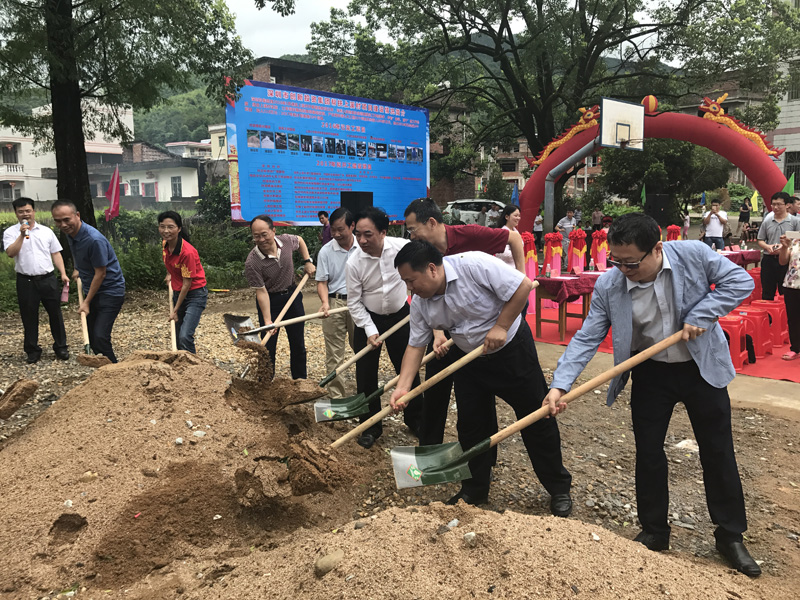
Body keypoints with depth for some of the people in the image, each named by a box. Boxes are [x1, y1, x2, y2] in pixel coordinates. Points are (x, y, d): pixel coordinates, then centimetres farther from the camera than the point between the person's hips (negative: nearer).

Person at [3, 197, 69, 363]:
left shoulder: (46, 231, 10)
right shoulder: (11, 232, 2)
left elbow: (56, 254, 11)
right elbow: (11, 253, -13)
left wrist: (63, 273, 1)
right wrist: (22, 235, -19)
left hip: (48, 279, 2)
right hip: (26, 281, -1)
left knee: (55, 314, 6)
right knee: (29, 317, 6)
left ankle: (61, 347, 17)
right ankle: (33, 351, 16)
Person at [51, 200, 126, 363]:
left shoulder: (94, 239, -26)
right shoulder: (70, 233, 1)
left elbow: (100, 273, -20)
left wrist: (87, 302, -15)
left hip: (110, 291, -9)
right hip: (91, 290, 9)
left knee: (100, 337, -16)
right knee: (91, 337, 11)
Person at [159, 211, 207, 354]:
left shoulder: (187, 251, -25)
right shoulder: (165, 244, -2)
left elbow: (187, 284, -20)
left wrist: (175, 311, -15)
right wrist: (170, 274, 10)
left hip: (195, 294, -8)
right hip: (178, 293, 8)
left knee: (185, 337, -19)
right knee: (177, 337, 12)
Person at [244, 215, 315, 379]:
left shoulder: (286, 240, -14)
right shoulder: (252, 263, -27)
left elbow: (300, 240, 12)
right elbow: (261, 292, -23)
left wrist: (307, 261, 2)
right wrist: (267, 320, -28)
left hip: (292, 294, 5)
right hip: (270, 301, -4)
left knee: (298, 342, 13)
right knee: (268, 344, -2)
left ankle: (300, 379, 29)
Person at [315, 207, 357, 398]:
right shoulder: (326, 251, -1)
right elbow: (322, 281, 0)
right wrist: (325, 303, -17)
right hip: (335, 303, 0)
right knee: (334, 354, 2)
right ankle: (336, 396, 10)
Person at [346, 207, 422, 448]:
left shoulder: (403, 247, -22)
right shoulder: (354, 263, -22)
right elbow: (354, 302, -13)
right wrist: (369, 331, -16)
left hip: (400, 315, 1)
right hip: (368, 319, -1)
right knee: (366, 374, 3)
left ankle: (415, 419, 29)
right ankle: (371, 426, 20)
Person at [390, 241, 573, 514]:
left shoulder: (474, 265, -29)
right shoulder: (419, 303, -10)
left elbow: (523, 286, -26)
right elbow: (416, 345, -5)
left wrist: (500, 327, -24)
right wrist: (402, 387, -15)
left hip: (511, 349, -5)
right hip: (469, 357, 5)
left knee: (536, 418, 4)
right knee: (470, 425, 8)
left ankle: (559, 488, 22)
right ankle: (474, 491, 27)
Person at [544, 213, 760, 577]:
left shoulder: (694, 255, -18)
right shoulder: (608, 285, -16)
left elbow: (740, 281, -10)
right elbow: (587, 338, -16)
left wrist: (701, 316, -22)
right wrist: (560, 384, -27)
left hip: (702, 368, 0)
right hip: (651, 374, 1)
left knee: (718, 452, 10)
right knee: (648, 452, 6)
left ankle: (731, 536, 28)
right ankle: (654, 532, 25)